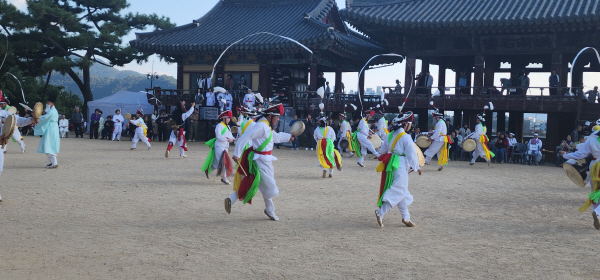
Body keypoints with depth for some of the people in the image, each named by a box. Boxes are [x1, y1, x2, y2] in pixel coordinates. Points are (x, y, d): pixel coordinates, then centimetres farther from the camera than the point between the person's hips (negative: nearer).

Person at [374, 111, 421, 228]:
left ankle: (406, 217, 21)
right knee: (398, 191, -6)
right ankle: (381, 212, -14)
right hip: (401, 166, -9)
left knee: (402, 192, 16)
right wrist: (417, 167, 2)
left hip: (391, 164, 9)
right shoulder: (406, 137, -13)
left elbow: (382, 150, 17)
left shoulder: (389, 135, 9)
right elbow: (412, 154, -10)